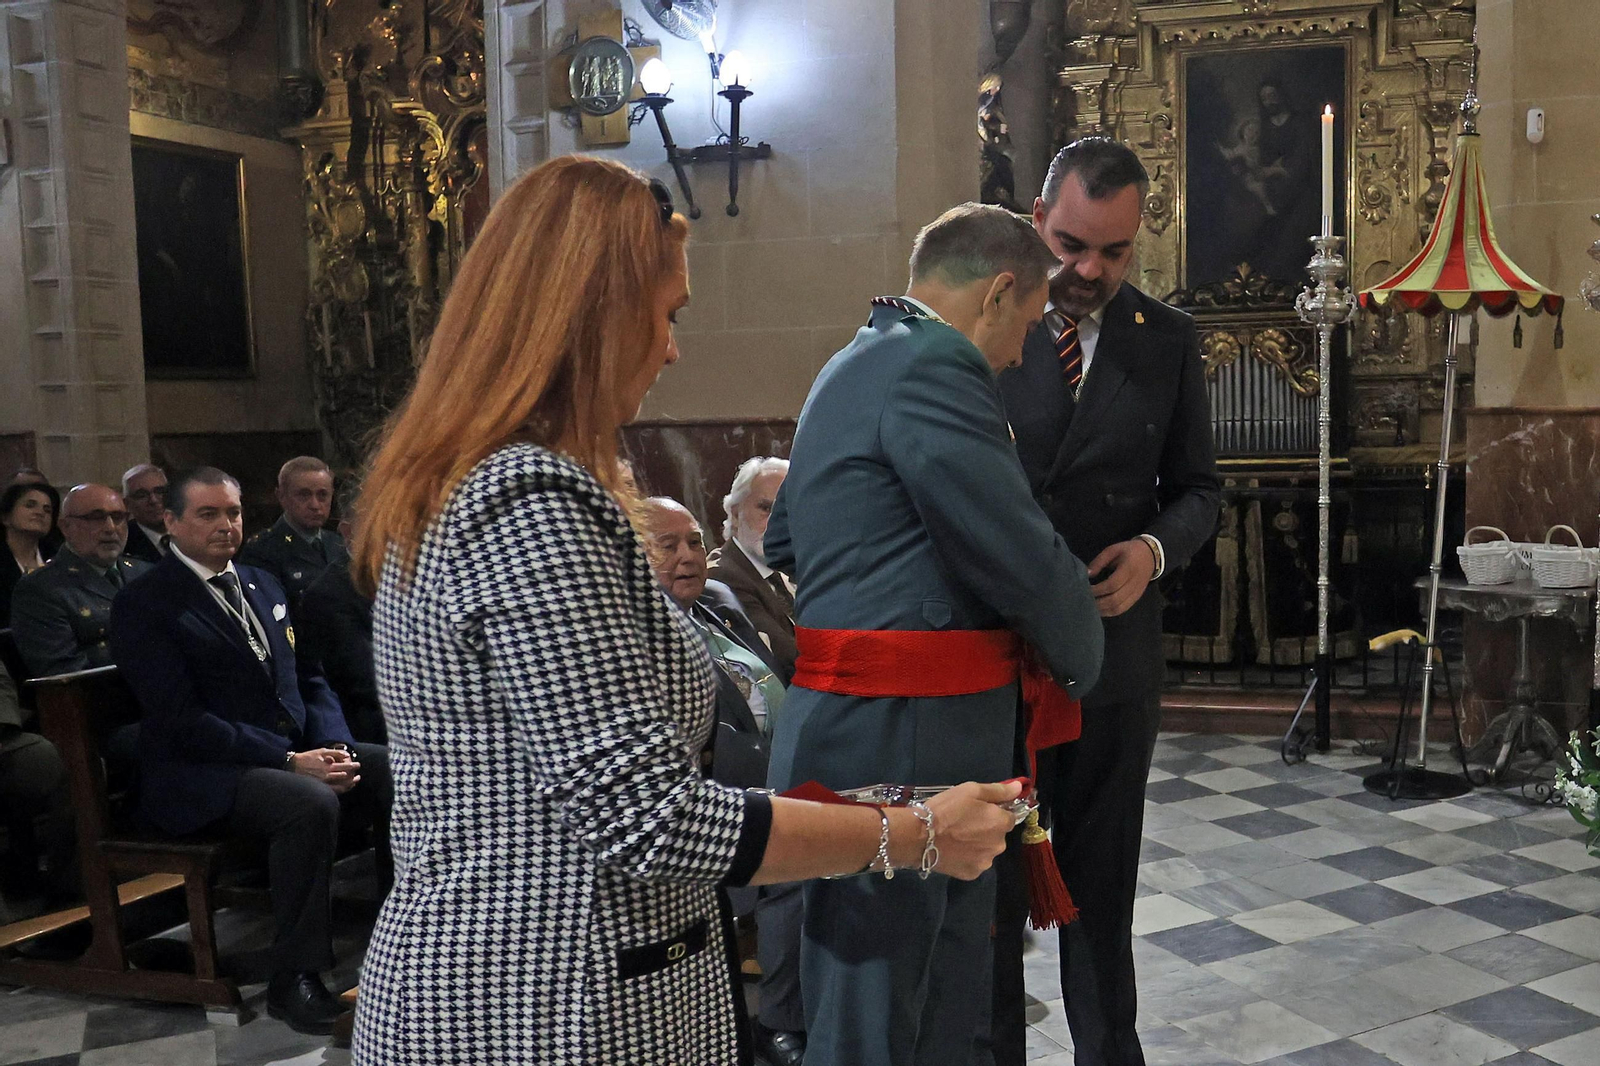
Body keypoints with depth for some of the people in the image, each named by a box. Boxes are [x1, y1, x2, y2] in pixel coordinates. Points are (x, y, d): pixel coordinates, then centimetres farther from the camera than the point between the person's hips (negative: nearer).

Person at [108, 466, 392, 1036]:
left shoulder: (262, 584, 15)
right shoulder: (144, 603, -8)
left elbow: (308, 679, 16)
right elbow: (183, 719, -16)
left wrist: (334, 745, -5)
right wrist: (290, 761, -22)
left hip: (296, 750, 7)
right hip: (200, 773, -7)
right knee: (311, 803, -34)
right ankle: (293, 978, -20)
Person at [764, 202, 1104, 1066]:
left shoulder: (854, 366, 19)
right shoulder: (936, 367, -14)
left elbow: (783, 544, 27)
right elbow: (1023, 557, -17)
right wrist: (1078, 662, 2)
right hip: (899, 743, -10)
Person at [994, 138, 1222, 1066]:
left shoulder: (1170, 340, 2)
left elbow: (1197, 487, 7)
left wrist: (1155, 549, -13)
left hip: (1114, 642, 2)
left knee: (1101, 880, 17)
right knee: (986, 876, 11)